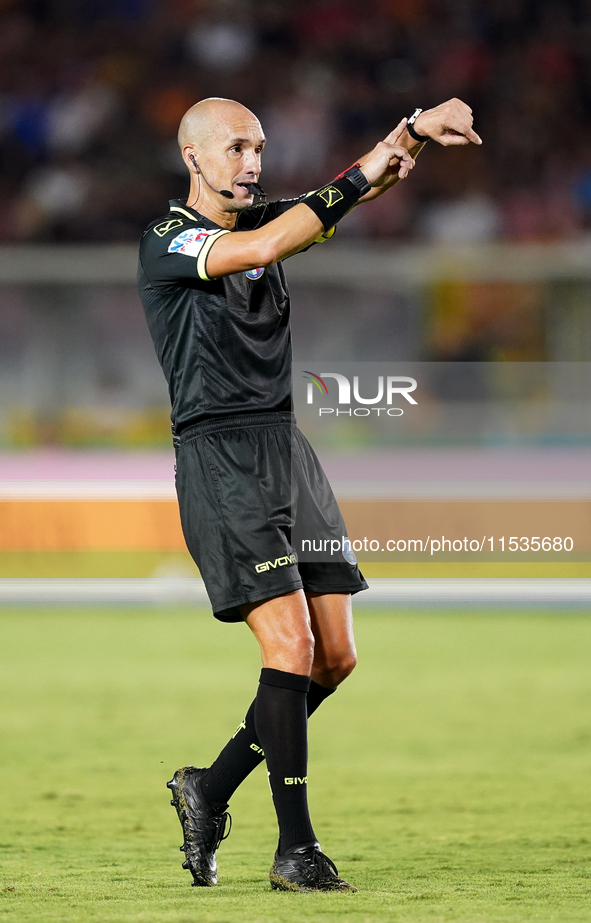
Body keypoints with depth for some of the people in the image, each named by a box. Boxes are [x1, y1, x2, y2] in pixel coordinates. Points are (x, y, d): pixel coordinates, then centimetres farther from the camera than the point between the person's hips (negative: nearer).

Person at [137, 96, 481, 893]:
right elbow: (261, 248, -24)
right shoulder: (167, 241, -7)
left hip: (287, 450, 8)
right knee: (292, 648, -16)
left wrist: (416, 130, -12)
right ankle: (295, 849, -11)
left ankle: (211, 789, 20)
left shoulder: (266, 218, 15)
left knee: (335, 657, 4)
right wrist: (357, 183, -19)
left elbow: (364, 182, 6)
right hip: (220, 459, -8)